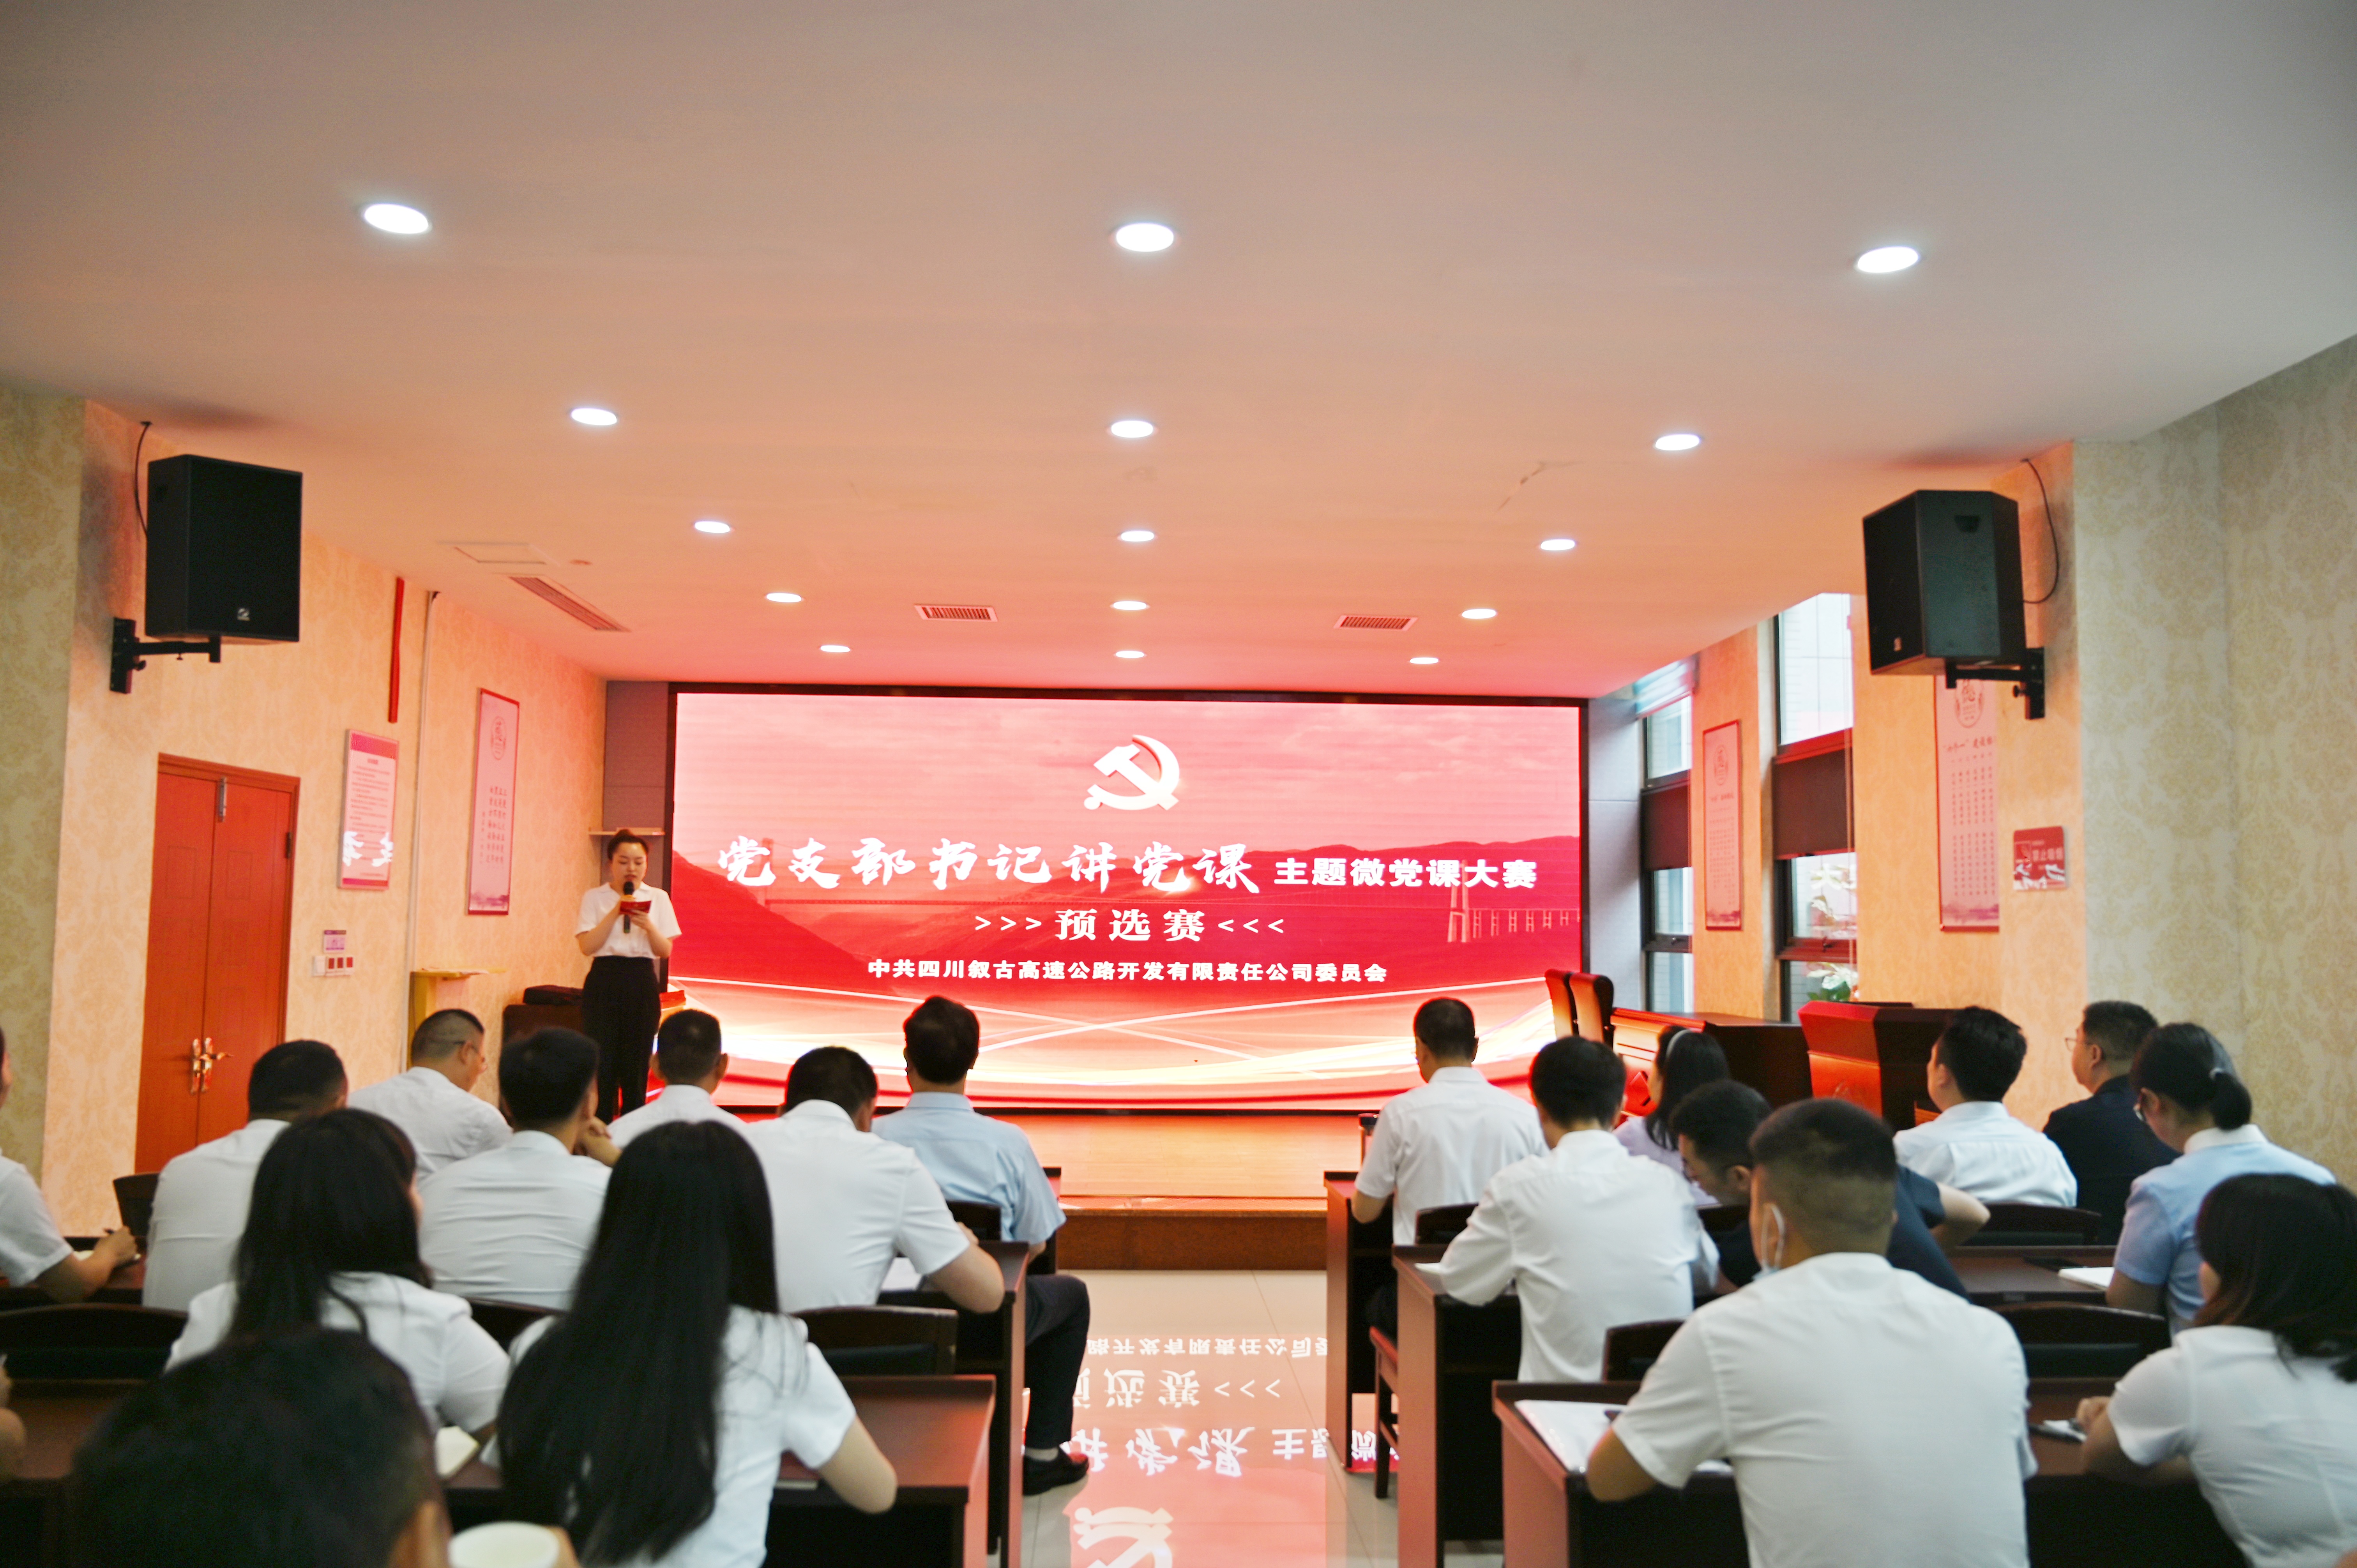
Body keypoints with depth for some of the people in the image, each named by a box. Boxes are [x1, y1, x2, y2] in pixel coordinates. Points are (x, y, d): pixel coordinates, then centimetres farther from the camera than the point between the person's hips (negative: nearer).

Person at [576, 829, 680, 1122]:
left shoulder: (658, 898, 7)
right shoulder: (594, 898, 4)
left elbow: (665, 951, 1)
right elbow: (587, 946, -8)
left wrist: (649, 927, -17)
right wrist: (616, 913, -14)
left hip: (643, 985, 1)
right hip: (604, 983, -1)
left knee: (636, 1066, 4)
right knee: (602, 1064, -4)